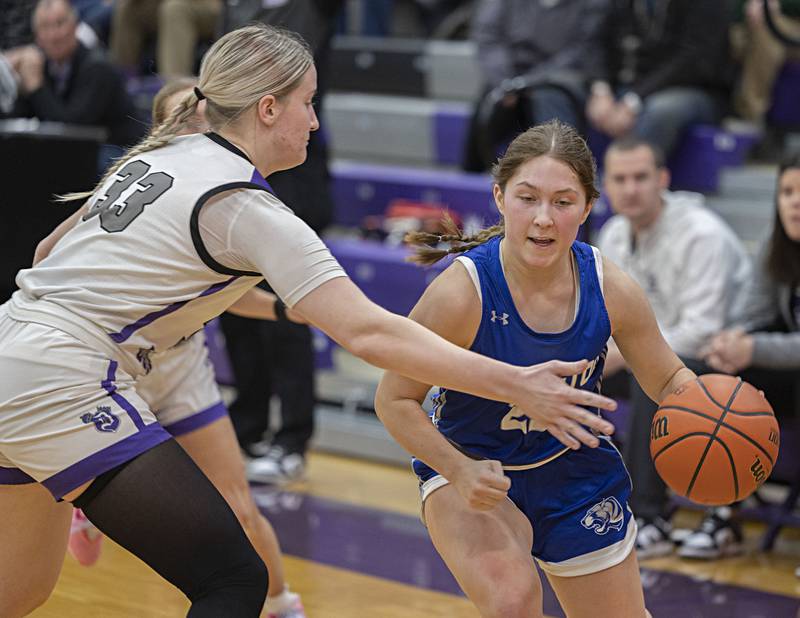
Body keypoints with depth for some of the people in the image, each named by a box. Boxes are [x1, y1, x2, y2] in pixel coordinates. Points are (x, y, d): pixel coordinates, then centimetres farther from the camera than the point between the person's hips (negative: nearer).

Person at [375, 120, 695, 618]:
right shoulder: (461, 293, -29)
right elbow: (395, 401, -18)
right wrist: (459, 472, -31)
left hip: (574, 472, 4)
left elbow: (668, 379, -2)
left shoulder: (612, 289, -19)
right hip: (470, 469, -4)